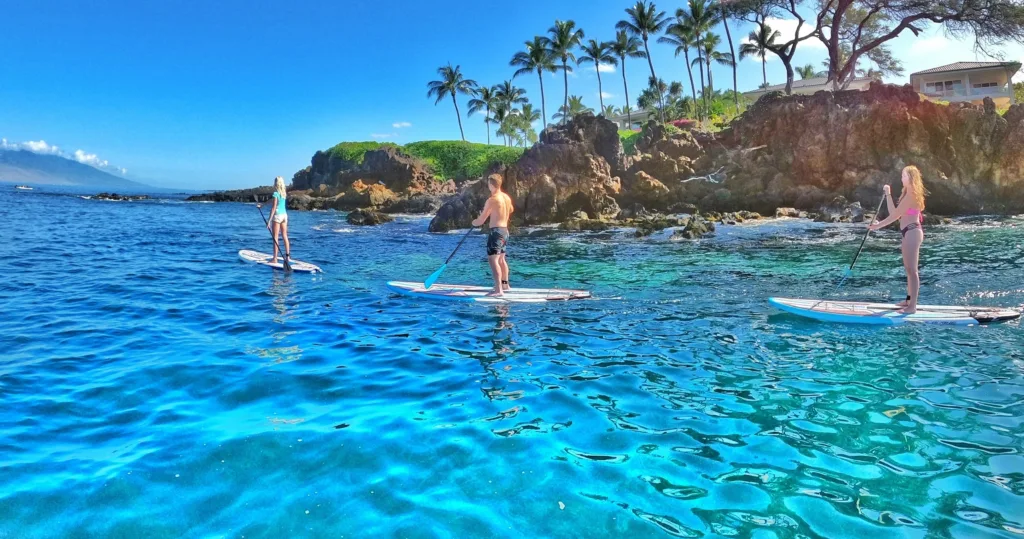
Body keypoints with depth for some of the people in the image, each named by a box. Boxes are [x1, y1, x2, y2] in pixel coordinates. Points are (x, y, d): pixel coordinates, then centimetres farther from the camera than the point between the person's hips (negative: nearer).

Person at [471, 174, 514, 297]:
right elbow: (511, 210, 30)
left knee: (493, 260, -13)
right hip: (505, 230, 9)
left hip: (496, 231, -9)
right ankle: (505, 285, 35)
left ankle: (498, 290, -22)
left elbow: (480, 221, -13)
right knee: (501, 259, 22)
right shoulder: (507, 197, 7)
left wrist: (474, 222, 8)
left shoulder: (492, 200, -17)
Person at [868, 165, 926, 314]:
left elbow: (894, 214, -18)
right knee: (909, 268, 18)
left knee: (912, 270, -9)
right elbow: (897, 215, 19)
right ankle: (909, 299, 29)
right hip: (910, 232, 11)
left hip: (912, 233, -11)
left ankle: (912, 306, -8)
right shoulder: (910, 194, 17)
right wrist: (878, 226, 17)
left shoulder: (911, 195, -15)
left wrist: (888, 194, -14)